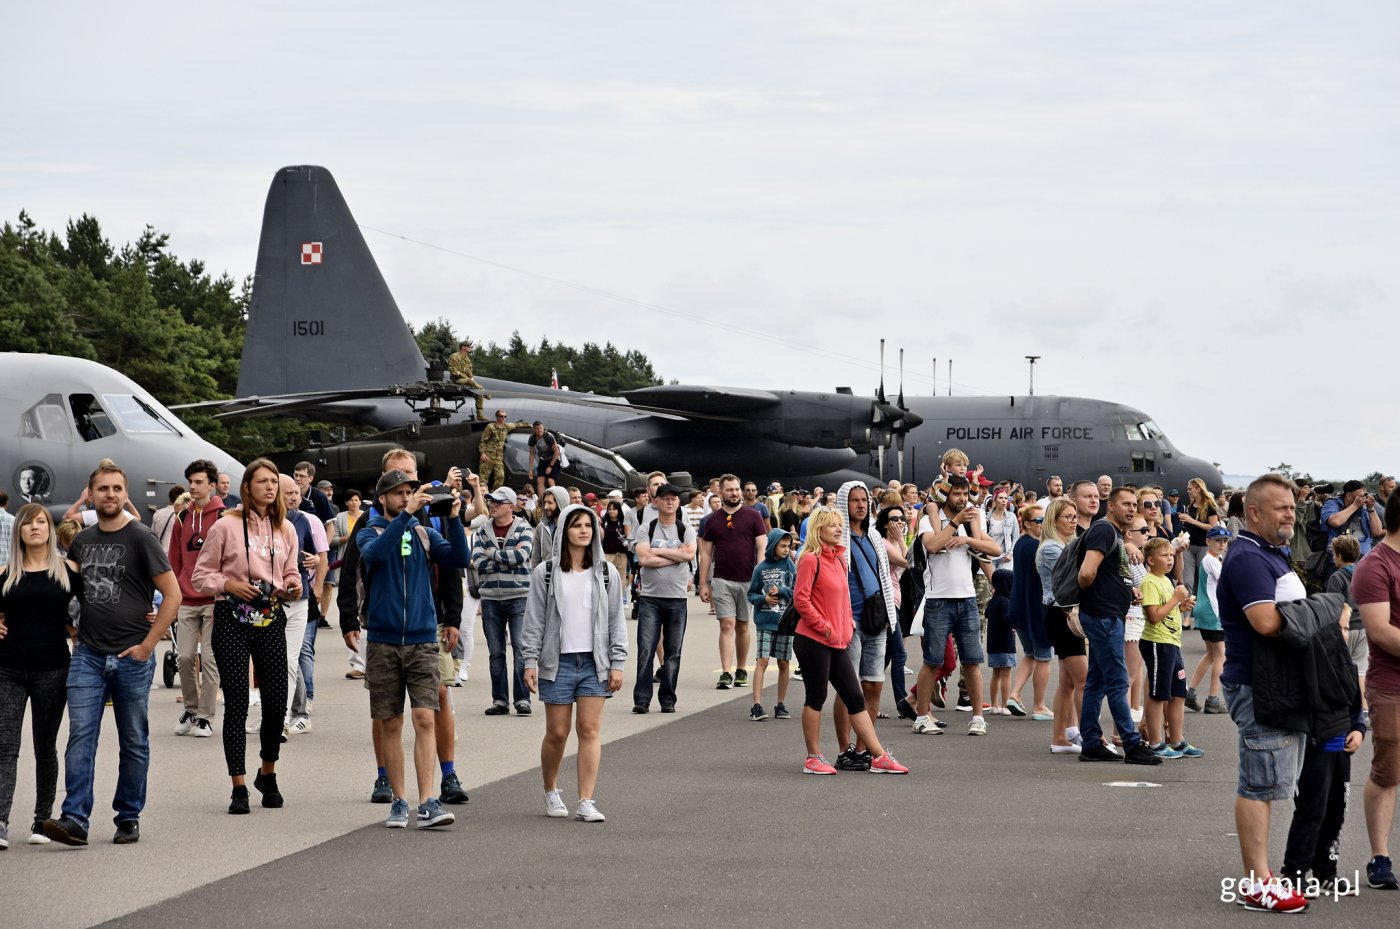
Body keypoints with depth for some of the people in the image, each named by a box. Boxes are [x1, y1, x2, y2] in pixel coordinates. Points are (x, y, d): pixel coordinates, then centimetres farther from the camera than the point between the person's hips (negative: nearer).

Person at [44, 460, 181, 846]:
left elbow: (173, 594, -7)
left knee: (133, 742, 6)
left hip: (132, 658, -3)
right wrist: (74, 629, 13)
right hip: (88, 655, 3)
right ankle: (74, 820, -14)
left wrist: (147, 645, -11)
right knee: (81, 735, -9)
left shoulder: (140, 538, -5)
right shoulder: (81, 541, 9)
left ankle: (128, 819, 16)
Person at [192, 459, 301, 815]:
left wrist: (292, 587, -3)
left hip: (271, 618, 4)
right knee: (236, 704, -3)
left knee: (277, 702, 3)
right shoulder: (227, 525, -3)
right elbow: (201, 575, 0)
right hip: (233, 619, -4)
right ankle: (239, 787, 3)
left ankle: (268, 774, 26)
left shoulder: (285, 529, 10)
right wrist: (229, 585, -16)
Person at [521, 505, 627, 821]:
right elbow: (534, 620, 2)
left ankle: (586, 802, -5)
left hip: (594, 662, 1)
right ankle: (551, 792, 24)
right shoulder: (545, 573, 2)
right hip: (558, 661, -1)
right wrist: (530, 662, -4)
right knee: (557, 733, 2)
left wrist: (617, 664, 2)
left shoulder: (606, 573, 8)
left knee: (590, 730, -5)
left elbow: (616, 621, 9)